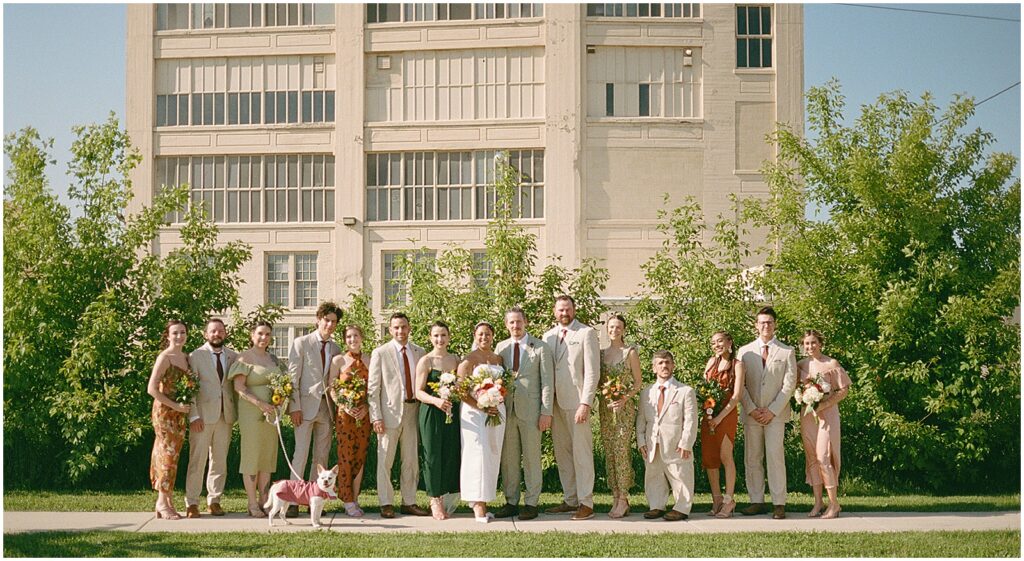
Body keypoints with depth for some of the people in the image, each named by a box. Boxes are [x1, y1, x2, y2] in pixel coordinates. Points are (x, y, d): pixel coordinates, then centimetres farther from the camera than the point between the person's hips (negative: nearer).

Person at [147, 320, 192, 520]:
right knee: (168, 454, -6)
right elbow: (152, 388, -17)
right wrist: (175, 405, -18)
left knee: (172, 456, 9)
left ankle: (168, 503, 13)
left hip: (180, 413, 7)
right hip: (165, 412, -7)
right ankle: (163, 502, 0)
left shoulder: (186, 357, 11)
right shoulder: (164, 357, -10)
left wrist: (186, 406, 2)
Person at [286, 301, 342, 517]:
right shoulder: (301, 343, 1)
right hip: (306, 405, -4)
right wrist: (295, 406, -11)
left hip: (327, 407, 5)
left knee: (322, 456, 5)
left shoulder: (336, 349, 14)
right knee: (301, 454, -9)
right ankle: (293, 502, -7)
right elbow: (293, 377, -3)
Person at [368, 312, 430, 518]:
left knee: (411, 460, 9)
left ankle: (409, 502, 18)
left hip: (413, 410, 4)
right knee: (385, 460, 1)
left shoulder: (419, 352, 10)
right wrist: (376, 417, -11)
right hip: (390, 411, -4)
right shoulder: (380, 353, -2)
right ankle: (386, 504, 8)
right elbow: (373, 387, -4)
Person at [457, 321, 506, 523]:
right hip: (474, 411, -5)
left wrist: (497, 404, -2)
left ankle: (484, 502, 9)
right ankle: (478, 504, -11)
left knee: (492, 457, 4)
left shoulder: (499, 360, 12)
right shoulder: (468, 360, -3)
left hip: (497, 412, 5)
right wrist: (482, 408, -15)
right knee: (477, 455, -11)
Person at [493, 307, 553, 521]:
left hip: (530, 410, -3)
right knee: (508, 459, 6)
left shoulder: (541, 347, 0)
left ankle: (531, 503, 8)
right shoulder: (501, 347, 11)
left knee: (532, 458, 1)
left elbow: (547, 381, -2)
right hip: (506, 409, 3)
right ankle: (511, 502, 14)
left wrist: (546, 411, -8)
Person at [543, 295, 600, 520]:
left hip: (576, 401, -6)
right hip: (554, 401, 6)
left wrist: (585, 403, -15)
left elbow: (592, 371, -8)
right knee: (561, 452, 9)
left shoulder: (587, 333, -2)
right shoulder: (548, 336, 14)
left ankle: (586, 503, -2)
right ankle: (570, 500, 17)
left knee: (581, 452, -5)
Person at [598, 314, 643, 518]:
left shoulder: (630, 352, -1)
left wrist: (625, 397, -15)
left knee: (622, 450, -9)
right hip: (605, 406, 5)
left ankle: (623, 499, -6)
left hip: (624, 407, -5)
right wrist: (603, 390, -5)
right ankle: (616, 498, 9)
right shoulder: (601, 353, 12)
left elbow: (638, 382, -1)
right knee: (609, 452, 4)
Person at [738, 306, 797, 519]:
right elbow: (740, 384, 6)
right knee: (752, 459, 2)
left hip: (775, 414, -2)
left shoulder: (787, 352, 6)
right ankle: (757, 501, 8)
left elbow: (789, 384, 0)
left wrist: (772, 410, -8)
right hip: (751, 414, 2)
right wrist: (751, 409, -5)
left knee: (775, 458, -7)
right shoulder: (745, 351, 10)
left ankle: (778, 504, -5)